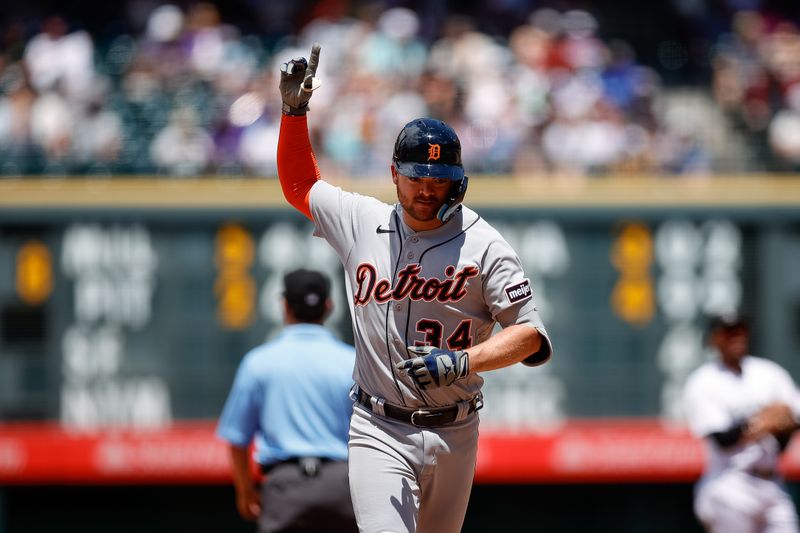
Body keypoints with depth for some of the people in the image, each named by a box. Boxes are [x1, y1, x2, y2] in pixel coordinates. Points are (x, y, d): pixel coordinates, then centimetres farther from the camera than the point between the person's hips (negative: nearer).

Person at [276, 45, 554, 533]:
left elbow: (530, 334, -9)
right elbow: (299, 185, 22)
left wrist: (462, 362, -24)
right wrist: (294, 109, 10)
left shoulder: (485, 246, -5)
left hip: (455, 436, 0)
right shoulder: (361, 222, 4)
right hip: (380, 432, 0)